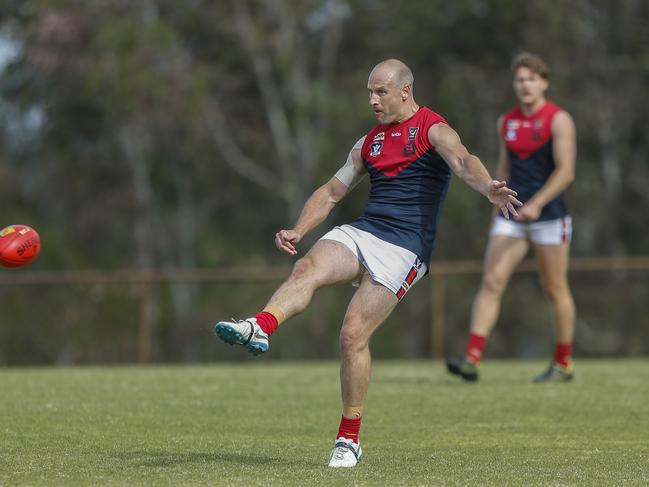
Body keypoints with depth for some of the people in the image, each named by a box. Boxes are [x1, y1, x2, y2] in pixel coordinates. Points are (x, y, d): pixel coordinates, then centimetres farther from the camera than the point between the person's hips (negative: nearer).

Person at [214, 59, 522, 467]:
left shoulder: (433, 130, -1)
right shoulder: (370, 142, 20)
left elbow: (462, 161, -22)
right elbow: (332, 191, 24)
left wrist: (489, 188, -44)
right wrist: (298, 232, 9)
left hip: (405, 247, -6)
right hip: (360, 233, 6)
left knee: (354, 334, -14)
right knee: (307, 269, -26)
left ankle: (350, 438, -2)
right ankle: (259, 329, -52)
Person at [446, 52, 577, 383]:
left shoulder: (558, 120, -7)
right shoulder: (507, 122, 11)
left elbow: (566, 171, -15)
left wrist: (536, 203, -25)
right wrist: (500, 205, 19)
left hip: (548, 215, -5)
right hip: (512, 215, 5)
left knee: (555, 290, 4)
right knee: (491, 282, -8)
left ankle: (563, 365, 17)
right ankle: (472, 360, -15)